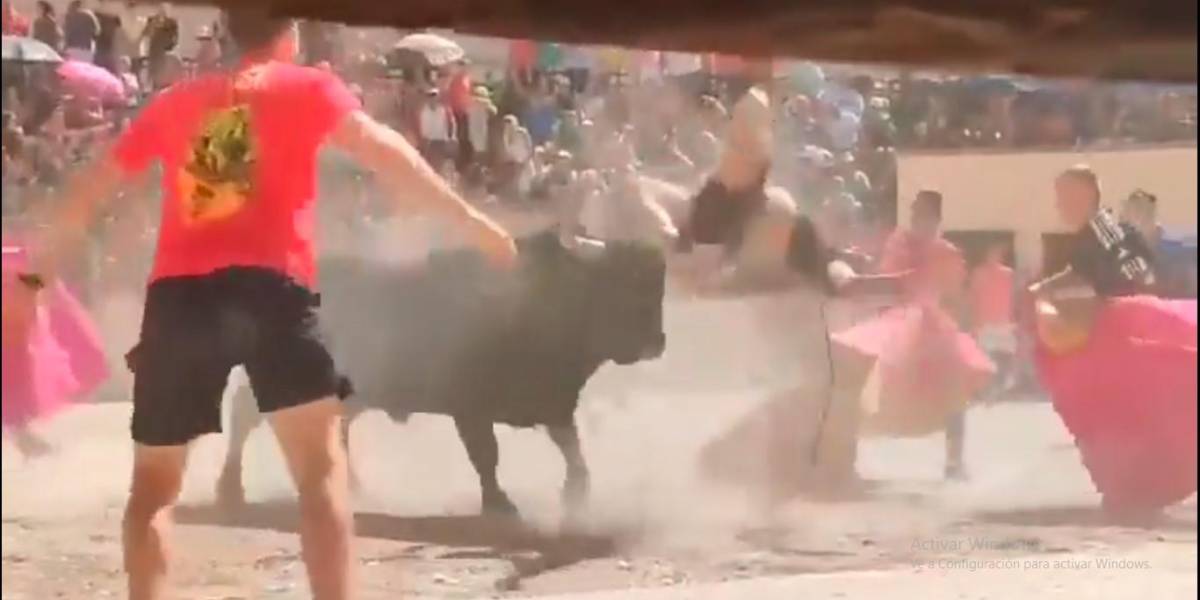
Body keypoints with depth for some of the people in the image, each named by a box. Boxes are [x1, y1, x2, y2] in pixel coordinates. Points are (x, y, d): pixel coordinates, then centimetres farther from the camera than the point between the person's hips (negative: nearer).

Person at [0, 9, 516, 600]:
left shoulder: (175, 102, 23)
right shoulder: (306, 88, 12)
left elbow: (88, 192, 26)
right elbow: (377, 147, -3)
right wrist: (468, 219, -5)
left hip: (177, 293, 3)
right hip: (265, 284, -3)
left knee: (154, 484, 15)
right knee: (322, 467, -3)